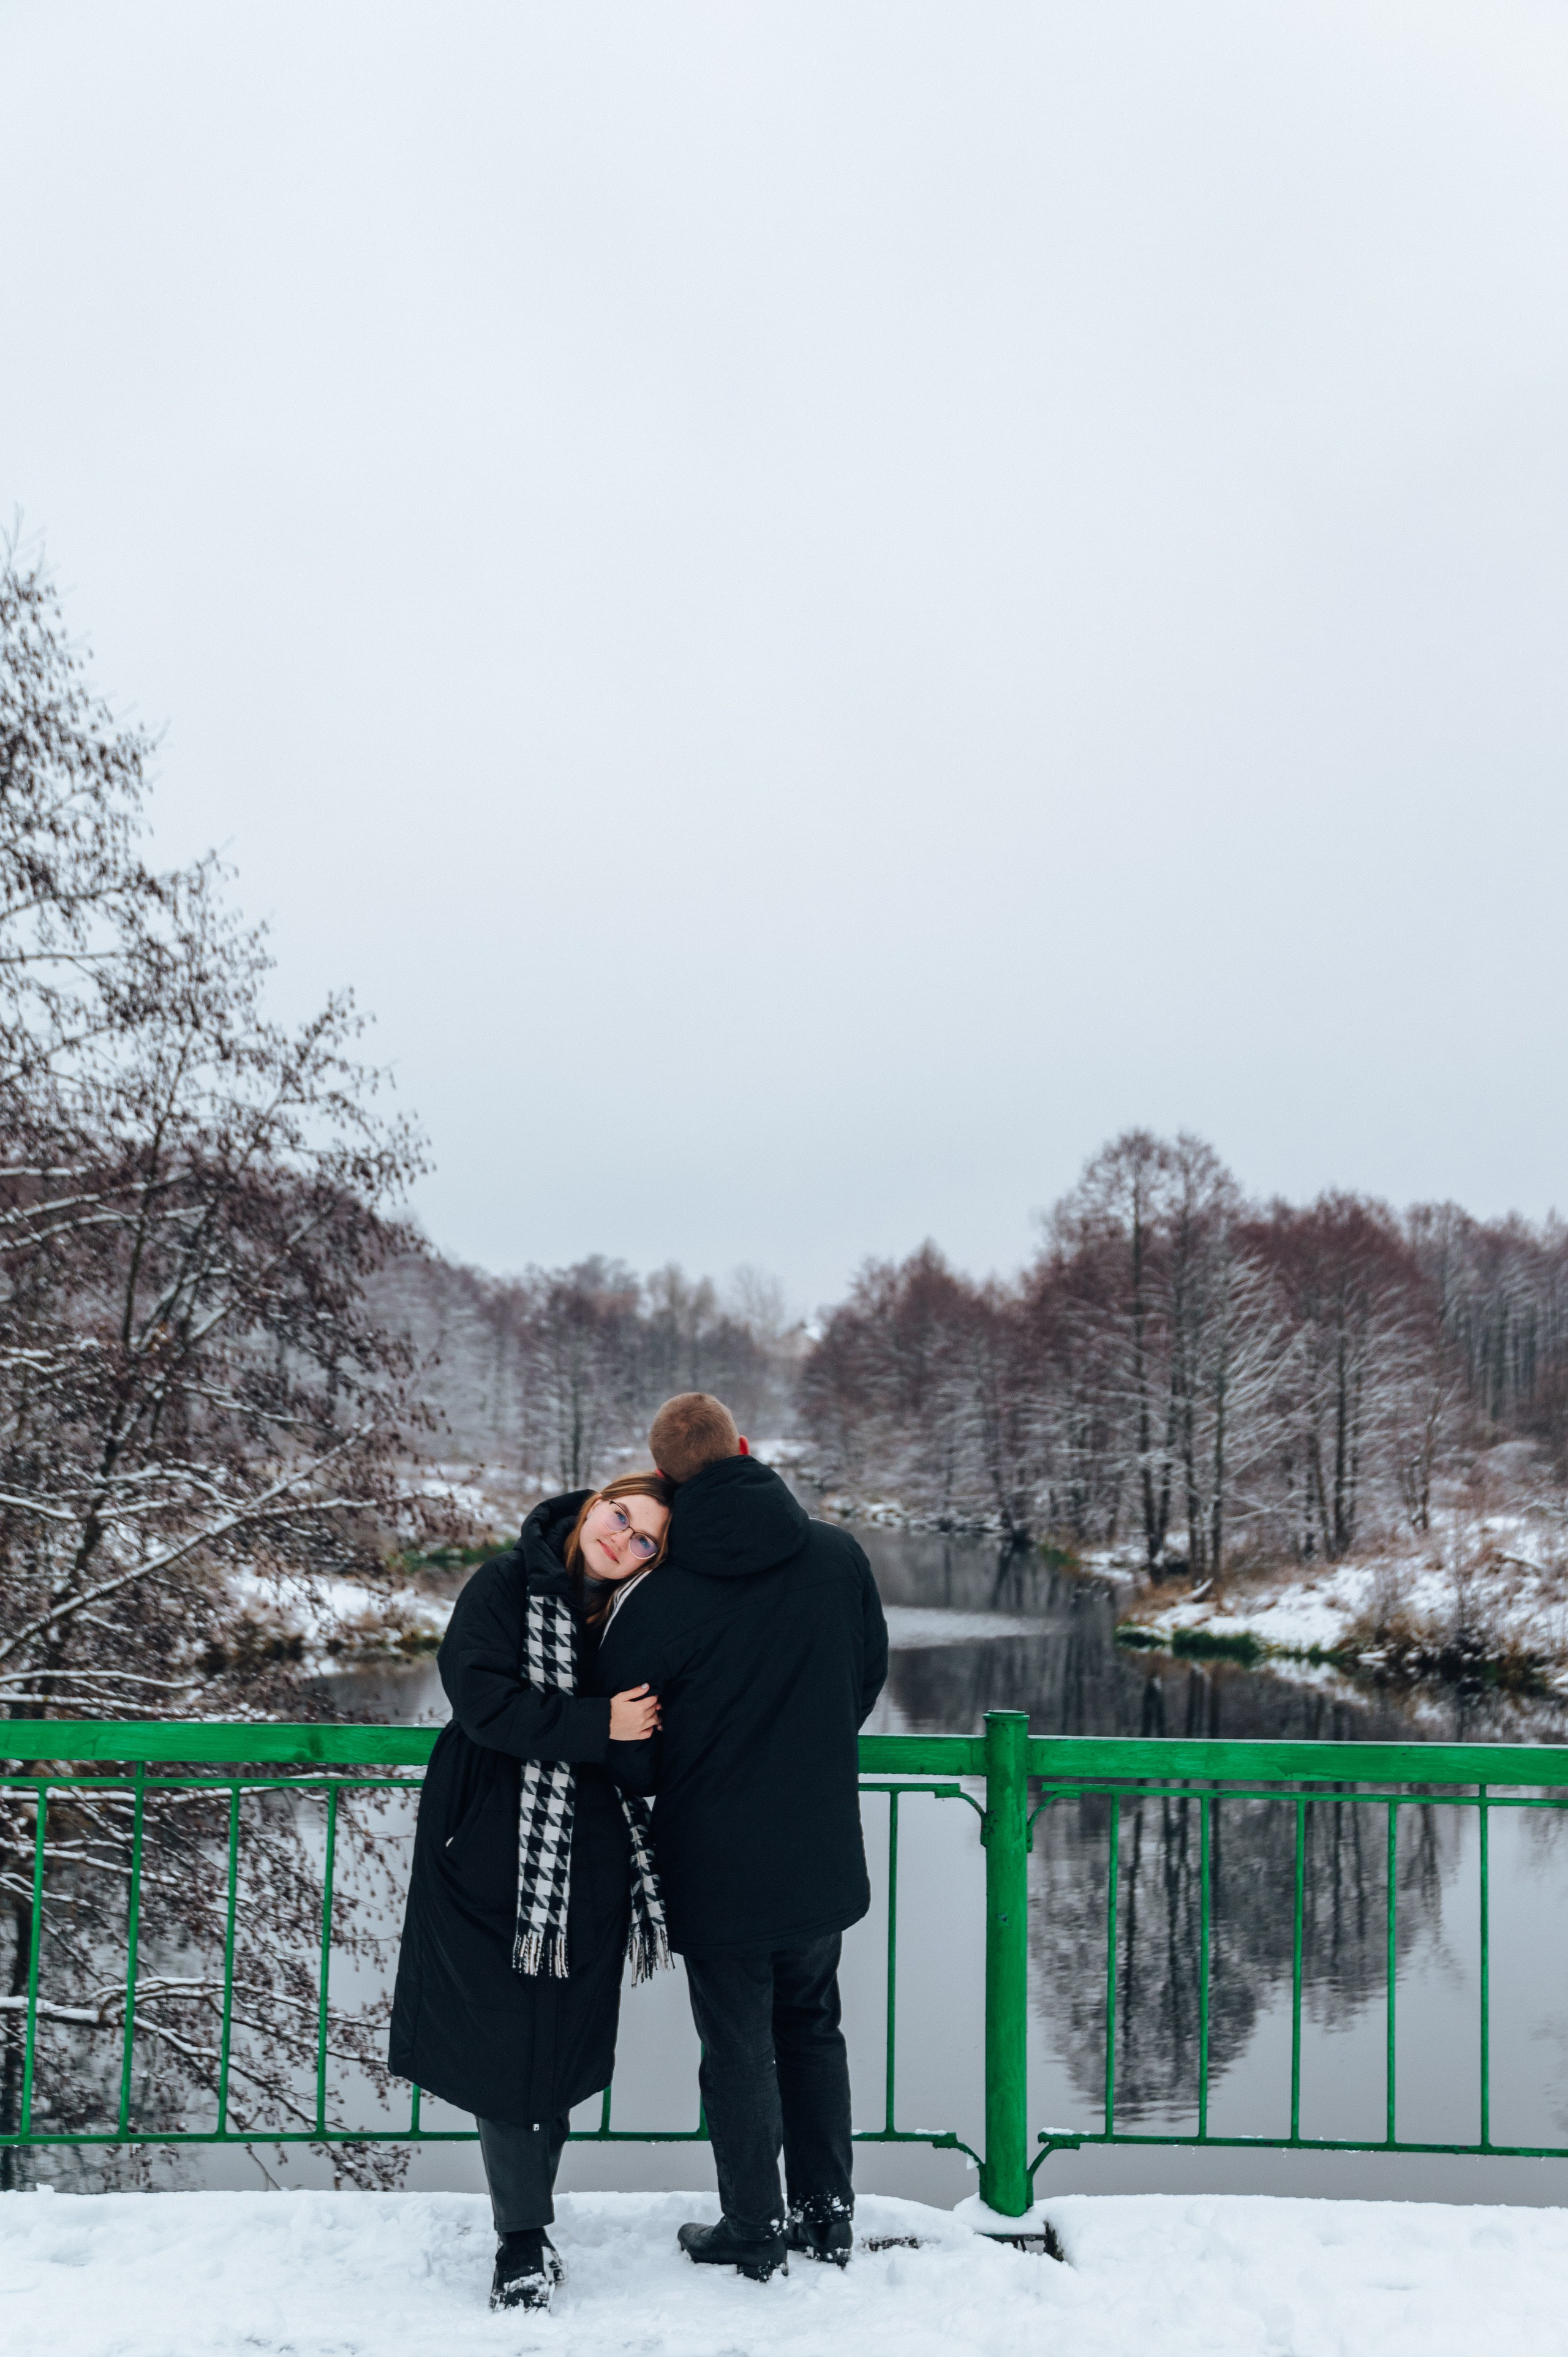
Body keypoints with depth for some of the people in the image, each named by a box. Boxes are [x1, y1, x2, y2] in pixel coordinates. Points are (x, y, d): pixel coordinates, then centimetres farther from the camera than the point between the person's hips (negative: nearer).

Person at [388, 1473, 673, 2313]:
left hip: (589, 1871, 4)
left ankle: (528, 2222, 24)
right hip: (498, 1857, -4)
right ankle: (522, 2242, 12)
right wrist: (597, 1726, -18)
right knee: (508, 2046, -1)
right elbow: (482, 1697, -17)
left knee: (563, 2047, 8)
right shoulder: (505, 1588, -5)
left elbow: (645, 1754, 12)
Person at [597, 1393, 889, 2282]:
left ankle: (755, 2235, 22)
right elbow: (869, 1674, 8)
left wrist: (662, 1796, 14)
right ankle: (828, 2217, 29)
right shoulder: (838, 1556, -7)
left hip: (717, 1867, -4)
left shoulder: (659, 1601, -18)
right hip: (823, 1855, 4)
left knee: (738, 2051, 10)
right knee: (813, 2030, 21)